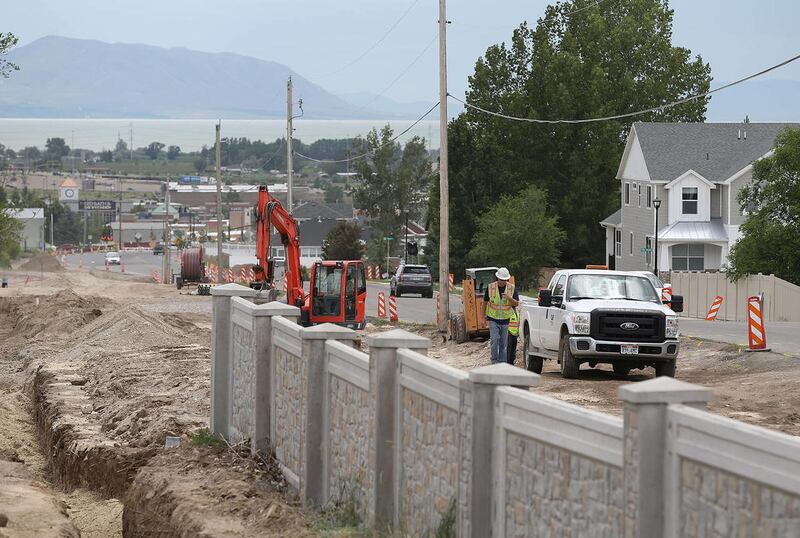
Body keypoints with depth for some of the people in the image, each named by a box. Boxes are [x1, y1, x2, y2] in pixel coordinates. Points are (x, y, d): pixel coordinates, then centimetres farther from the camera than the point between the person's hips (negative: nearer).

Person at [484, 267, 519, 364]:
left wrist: (509, 298, -22)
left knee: (504, 343, 5)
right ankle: (494, 361, -5)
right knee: (495, 340, -14)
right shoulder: (490, 287, -2)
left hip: (506, 320, 1)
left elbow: (516, 303, -2)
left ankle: (502, 363, 13)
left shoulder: (512, 288, 0)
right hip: (493, 319, -1)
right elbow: (485, 302, 7)